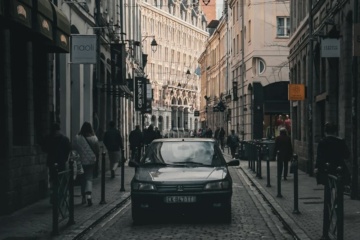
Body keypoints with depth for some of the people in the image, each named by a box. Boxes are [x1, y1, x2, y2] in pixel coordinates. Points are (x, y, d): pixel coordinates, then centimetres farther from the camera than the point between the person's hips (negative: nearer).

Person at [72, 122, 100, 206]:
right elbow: (98, 149, -1)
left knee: (83, 178, 13)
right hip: (91, 160, 0)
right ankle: (88, 194, -20)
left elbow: (73, 148, -1)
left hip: (81, 160, 0)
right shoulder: (94, 138, -6)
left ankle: (84, 197, 18)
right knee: (89, 177, 3)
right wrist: (96, 157, 14)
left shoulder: (77, 138, -6)